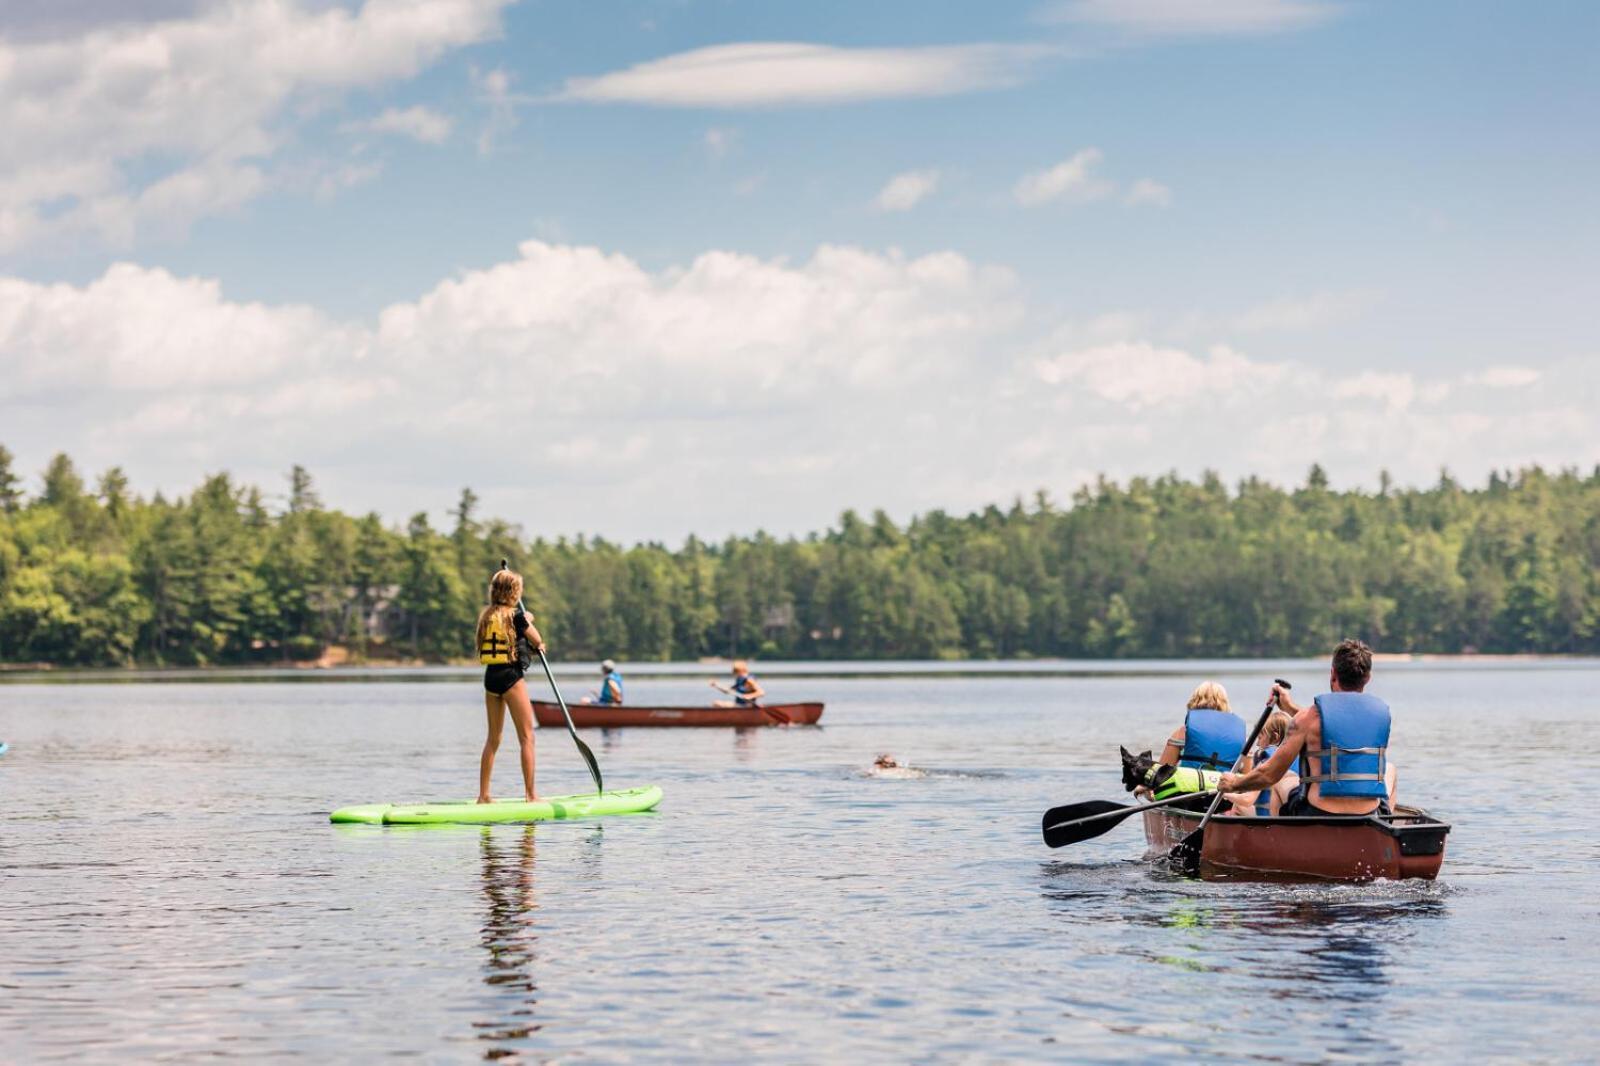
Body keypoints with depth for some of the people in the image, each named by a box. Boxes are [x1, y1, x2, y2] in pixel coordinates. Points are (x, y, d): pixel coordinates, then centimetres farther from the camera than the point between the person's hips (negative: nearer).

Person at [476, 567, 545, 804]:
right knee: (527, 737, -1)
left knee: (493, 739, 14)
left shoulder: (486, 615, 8)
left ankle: (483, 795, 13)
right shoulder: (515, 615, -11)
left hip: (490, 676, 7)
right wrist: (528, 622, 22)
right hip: (510, 676, -7)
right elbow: (537, 641, 3)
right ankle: (530, 795, -4)